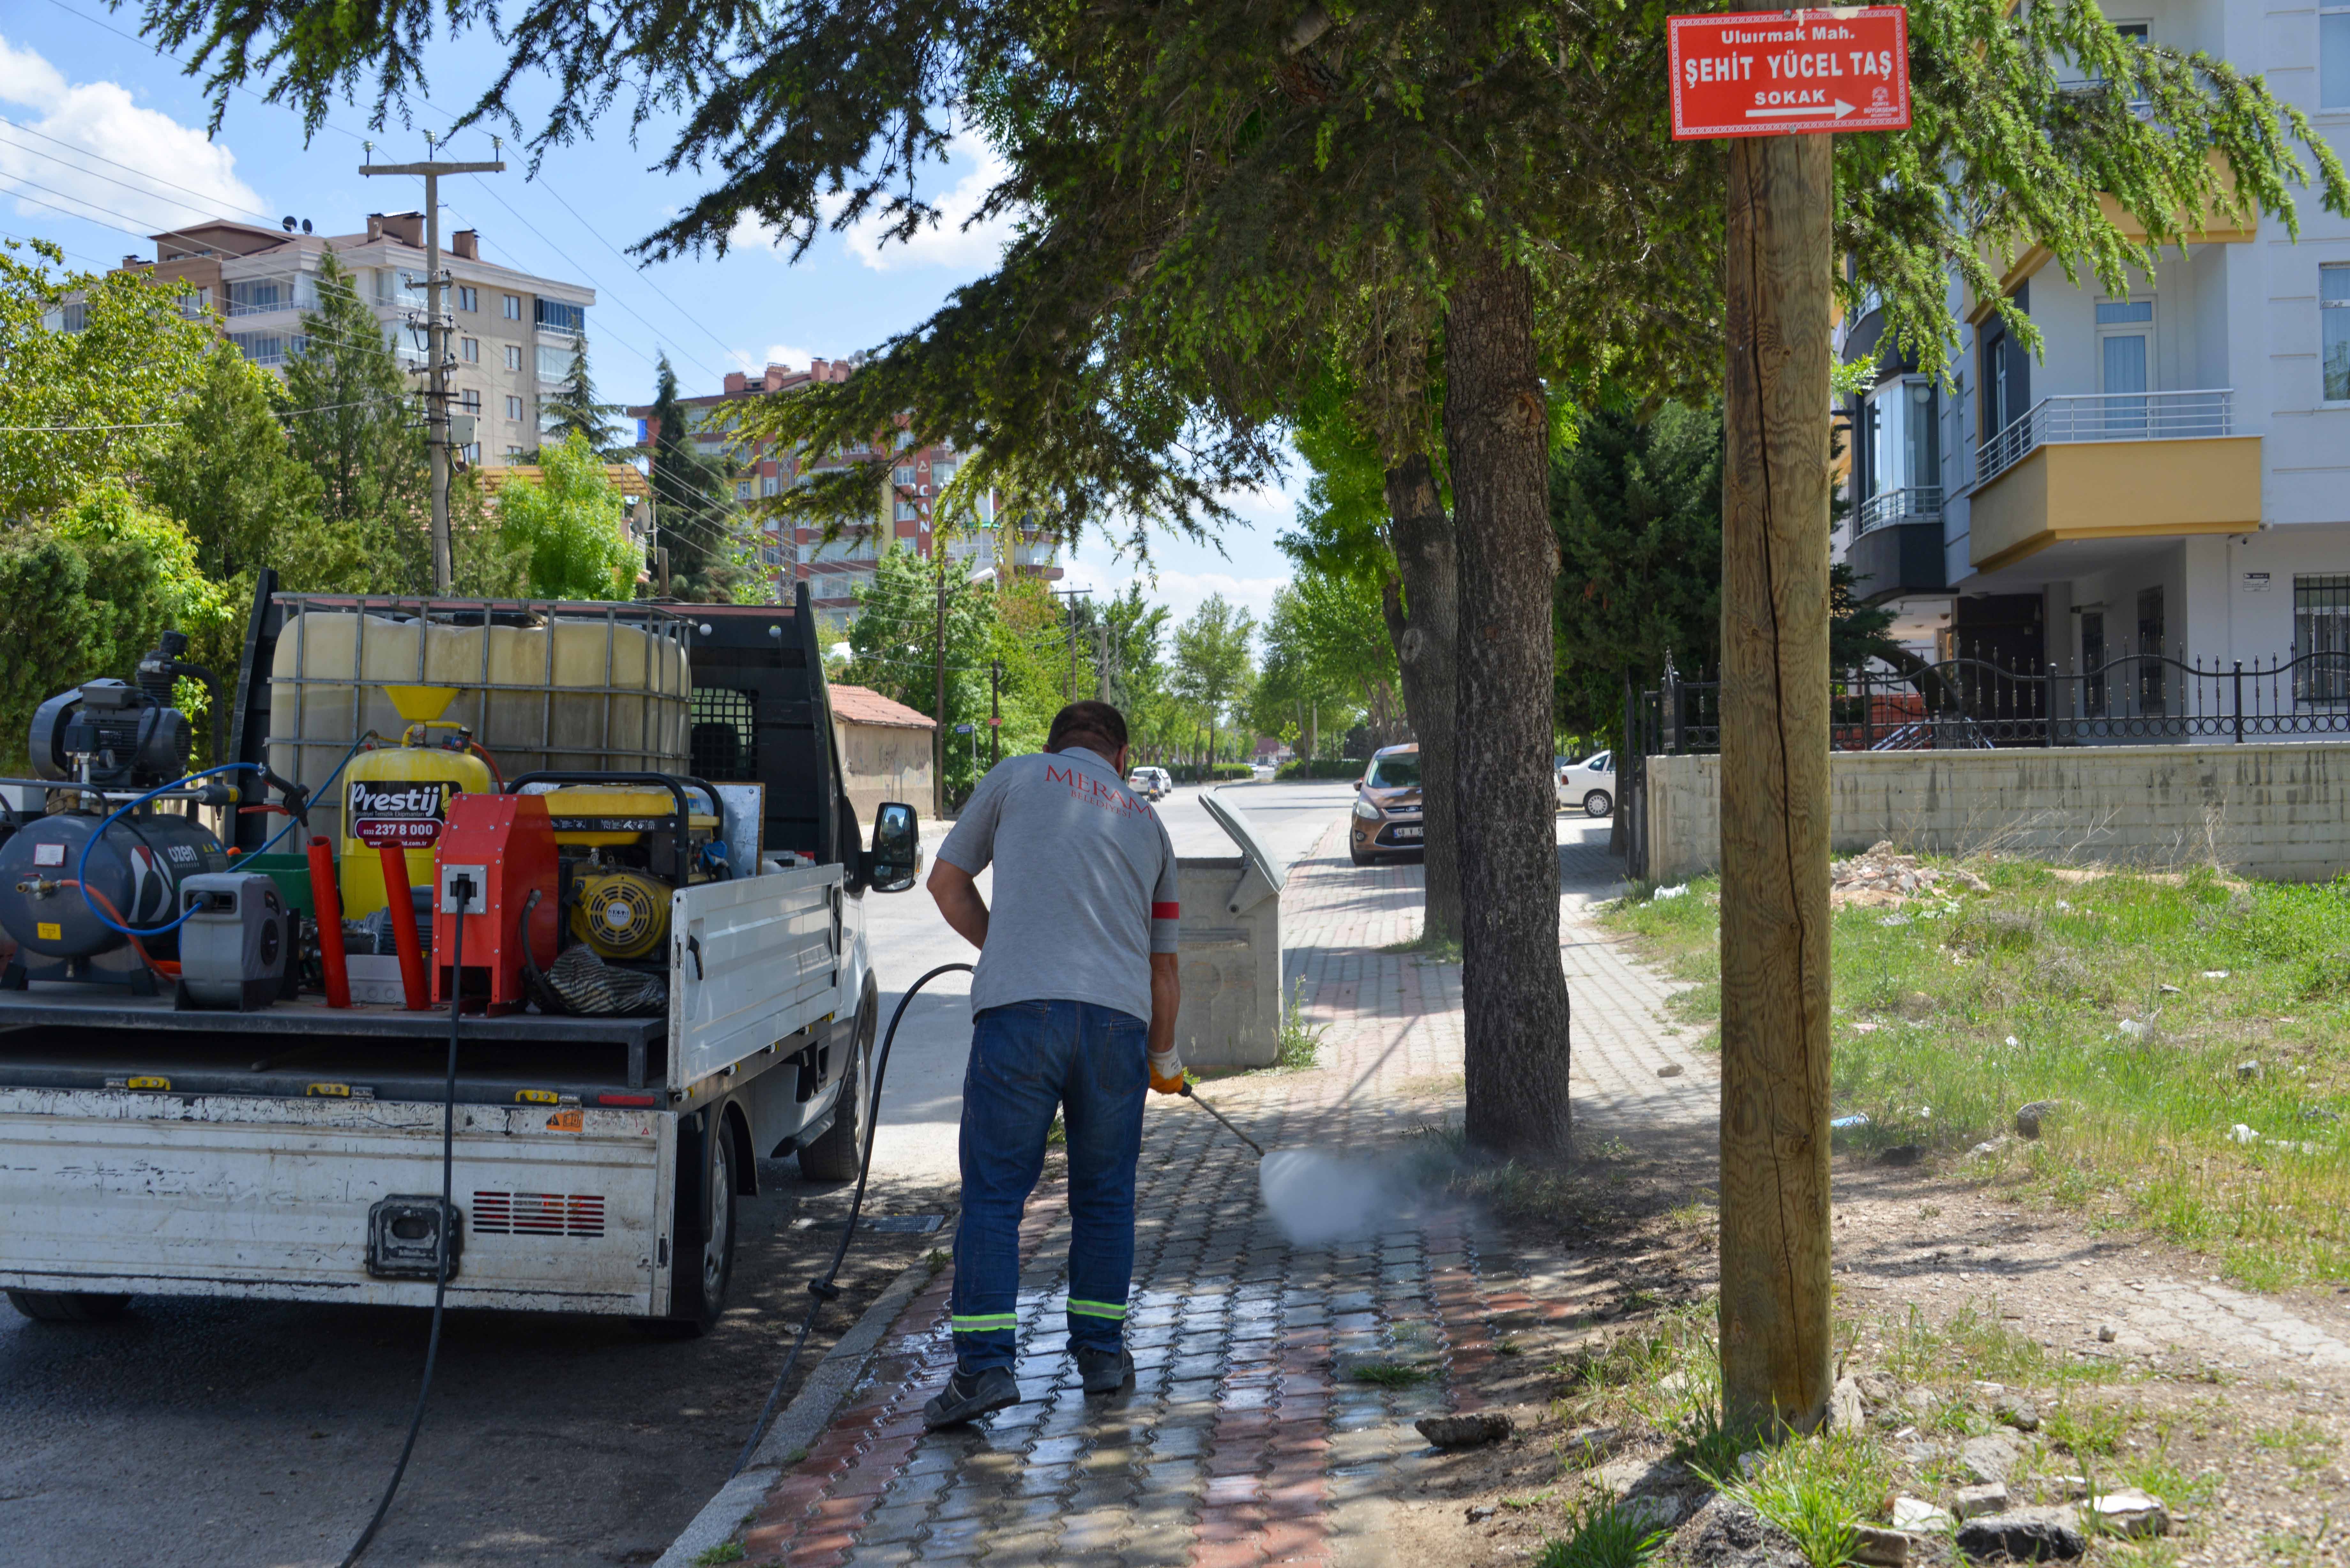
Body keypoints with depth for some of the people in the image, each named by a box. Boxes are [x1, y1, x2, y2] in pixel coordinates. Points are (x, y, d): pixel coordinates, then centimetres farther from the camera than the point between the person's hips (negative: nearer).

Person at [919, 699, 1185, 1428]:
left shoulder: (1017, 776, 14)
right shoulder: (1147, 823, 24)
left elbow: (947, 882, 17)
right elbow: (1163, 964, 27)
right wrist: (1164, 1058, 40)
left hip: (1020, 1010, -3)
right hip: (1117, 1016, 3)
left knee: (994, 1194, 1)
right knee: (1104, 1195, 17)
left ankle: (983, 1365, -6)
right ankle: (1101, 1351, 23)